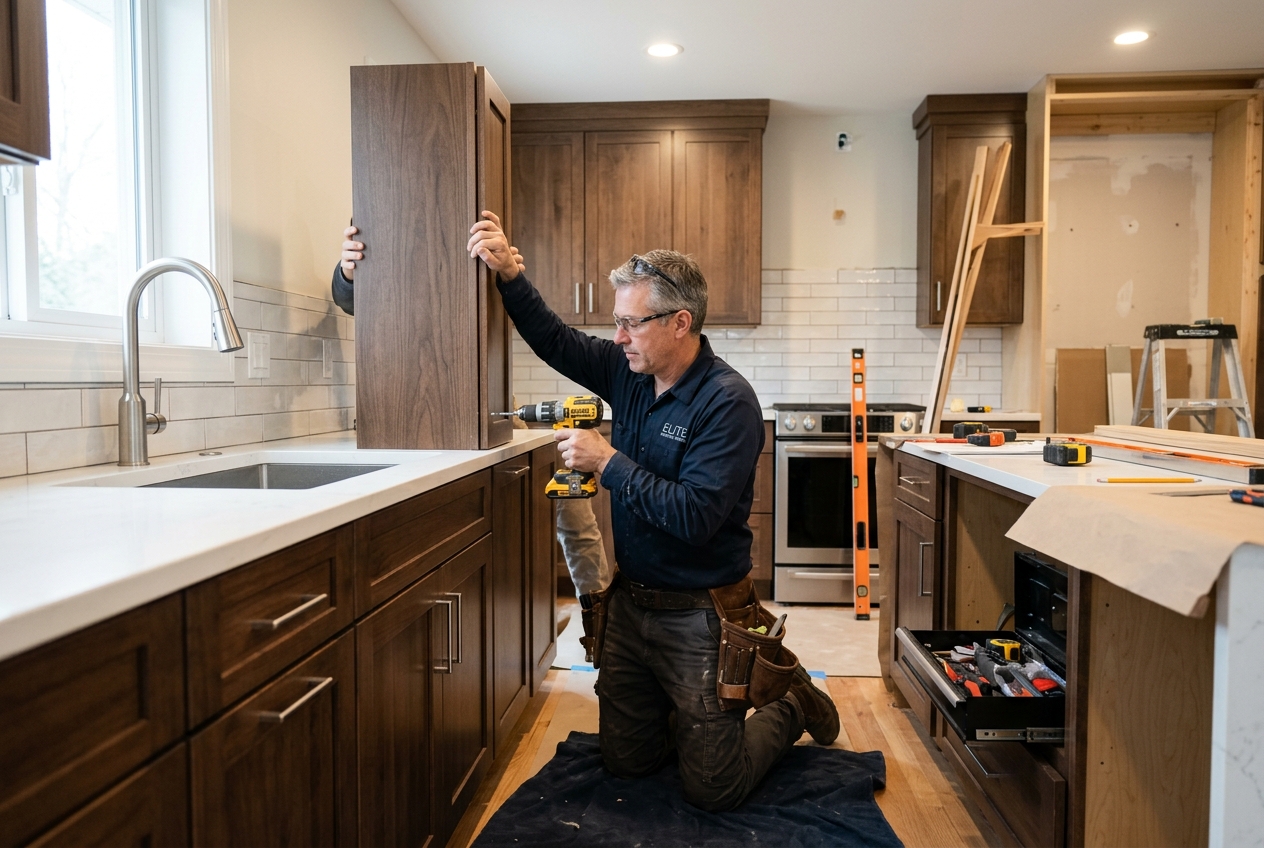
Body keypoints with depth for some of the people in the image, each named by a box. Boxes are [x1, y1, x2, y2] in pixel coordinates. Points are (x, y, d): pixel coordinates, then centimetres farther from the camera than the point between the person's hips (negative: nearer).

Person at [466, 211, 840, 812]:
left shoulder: (727, 401, -22)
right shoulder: (628, 373, 0)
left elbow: (695, 516, -29)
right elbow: (553, 340, 8)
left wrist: (608, 461, -24)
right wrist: (509, 273, -7)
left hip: (696, 617, -7)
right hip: (631, 602, 7)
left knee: (712, 791, 6)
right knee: (625, 761, 18)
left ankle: (791, 707, 30)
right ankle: (690, 716, 43)